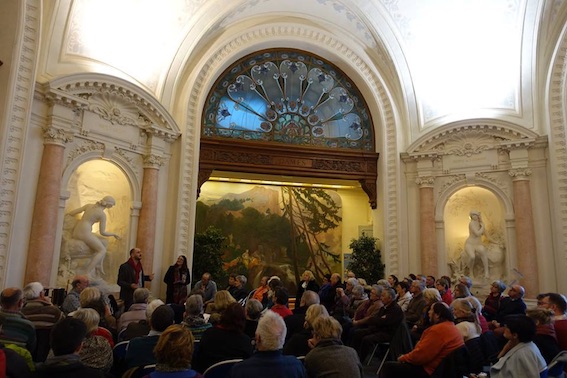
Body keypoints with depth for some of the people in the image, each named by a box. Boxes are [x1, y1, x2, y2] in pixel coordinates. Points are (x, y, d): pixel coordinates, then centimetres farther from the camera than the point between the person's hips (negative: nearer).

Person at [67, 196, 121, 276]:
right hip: (85, 233, -8)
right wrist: (114, 234, 13)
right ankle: (87, 272, -9)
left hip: (76, 232, 8)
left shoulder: (89, 205, 11)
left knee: (104, 243, 18)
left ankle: (99, 264, 16)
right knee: (102, 250, 1)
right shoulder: (102, 214, -7)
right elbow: (102, 232, -3)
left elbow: (71, 213, 12)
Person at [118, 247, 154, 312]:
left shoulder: (139, 265, 10)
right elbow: (119, 282, -12)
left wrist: (148, 277, 3)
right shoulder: (124, 266, -11)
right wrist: (130, 285, -27)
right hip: (129, 296, -6)